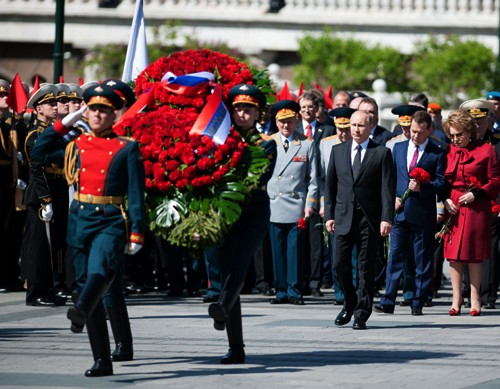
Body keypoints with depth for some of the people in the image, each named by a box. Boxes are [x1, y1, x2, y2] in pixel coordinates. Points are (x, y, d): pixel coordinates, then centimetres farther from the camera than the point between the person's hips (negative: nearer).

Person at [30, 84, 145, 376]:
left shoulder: (127, 149, 1)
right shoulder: (75, 145, 12)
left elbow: (136, 194, -2)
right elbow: (39, 153, 17)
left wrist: (137, 233, -9)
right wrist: (63, 124, 12)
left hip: (111, 222, -5)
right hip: (80, 221, 5)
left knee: (99, 270, -32)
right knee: (87, 283, 3)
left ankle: (81, 312, -61)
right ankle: (102, 361, 7)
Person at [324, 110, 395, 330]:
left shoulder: (381, 153, 1)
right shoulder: (338, 151, 11)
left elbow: (387, 188, -4)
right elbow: (330, 185, 13)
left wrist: (386, 218, -12)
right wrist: (329, 215, 5)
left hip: (370, 219, -3)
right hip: (343, 218, 3)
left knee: (366, 268, 0)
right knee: (340, 264, -1)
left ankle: (361, 314, 7)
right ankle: (349, 304, 21)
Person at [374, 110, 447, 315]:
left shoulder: (438, 154, 0)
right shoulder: (398, 148, 12)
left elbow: (441, 183, -3)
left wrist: (422, 187, -19)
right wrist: (393, 197, 0)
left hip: (423, 214, -3)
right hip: (400, 210, 3)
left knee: (422, 259, 2)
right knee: (395, 256, -1)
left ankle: (418, 303, 7)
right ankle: (388, 302, -3)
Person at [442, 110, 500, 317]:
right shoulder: (449, 151, 8)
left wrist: (476, 194, -14)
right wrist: (446, 200, -3)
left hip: (476, 208, -3)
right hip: (453, 207, 3)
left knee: (474, 254, 1)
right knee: (453, 253, 2)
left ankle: (475, 297, 10)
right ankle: (457, 297, 9)